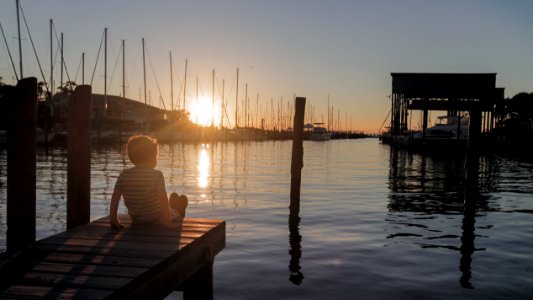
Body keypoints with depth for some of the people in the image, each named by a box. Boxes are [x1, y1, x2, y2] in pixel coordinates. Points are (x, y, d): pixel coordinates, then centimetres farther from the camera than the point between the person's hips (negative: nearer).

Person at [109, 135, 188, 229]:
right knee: (183, 199, 24)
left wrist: (114, 218, 2)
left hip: (136, 221, 5)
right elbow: (163, 199, -27)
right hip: (157, 220, -5)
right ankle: (178, 212, 52)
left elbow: (115, 197, -6)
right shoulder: (157, 175, -22)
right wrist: (167, 221, -24)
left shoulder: (124, 175, -8)